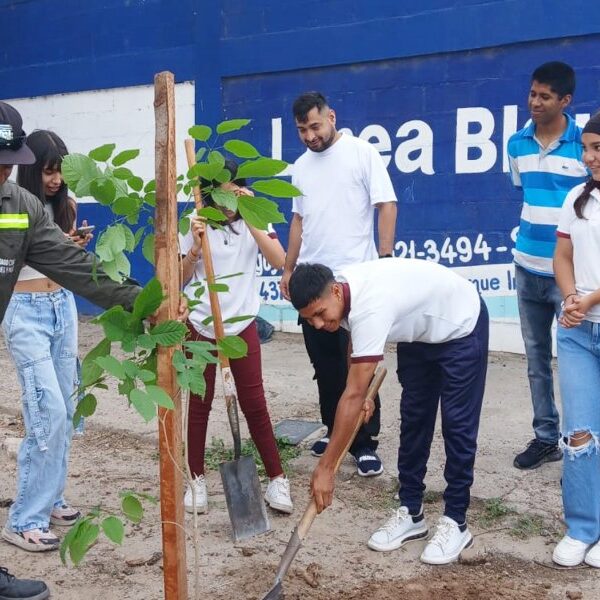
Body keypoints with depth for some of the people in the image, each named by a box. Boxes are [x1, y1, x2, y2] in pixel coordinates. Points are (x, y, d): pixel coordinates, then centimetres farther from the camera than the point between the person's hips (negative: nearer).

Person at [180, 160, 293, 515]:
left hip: (242, 325, 0)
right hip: (200, 325, 0)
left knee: (255, 404, 3)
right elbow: (180, 279, -2)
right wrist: (196, 246, -18)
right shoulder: (195, 223, -4)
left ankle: (277, 479, 13)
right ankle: (197, 479, 20)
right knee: (200, 403, 8)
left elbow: (279, 261, -18)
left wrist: (250, 218, -22)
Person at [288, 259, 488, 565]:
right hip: (417, 331, 8)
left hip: (460, 325, -8)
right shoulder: (340, 289, -17)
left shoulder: (369, 307, -42)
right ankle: (411, 513, 14)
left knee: (457, 425, -9)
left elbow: (353, 396, -42)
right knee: (413, 419, 6)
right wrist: (364, 393, -3)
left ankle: (456, 523, 1)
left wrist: (325, 467, -39)